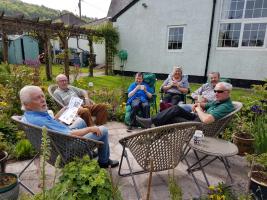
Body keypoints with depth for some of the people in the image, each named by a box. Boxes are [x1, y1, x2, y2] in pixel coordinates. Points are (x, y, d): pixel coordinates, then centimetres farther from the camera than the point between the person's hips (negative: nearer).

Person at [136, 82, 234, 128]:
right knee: (176, 108, -6)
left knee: (172, 119, -14)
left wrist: (198, 109, -15)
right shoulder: (219, 100, 10)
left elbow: (206, 120, -36)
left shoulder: (225, 106, -22)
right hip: (198, 118, 9)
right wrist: (199, 104, 1)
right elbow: (207, 105, 26)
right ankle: (151, 121, -10)